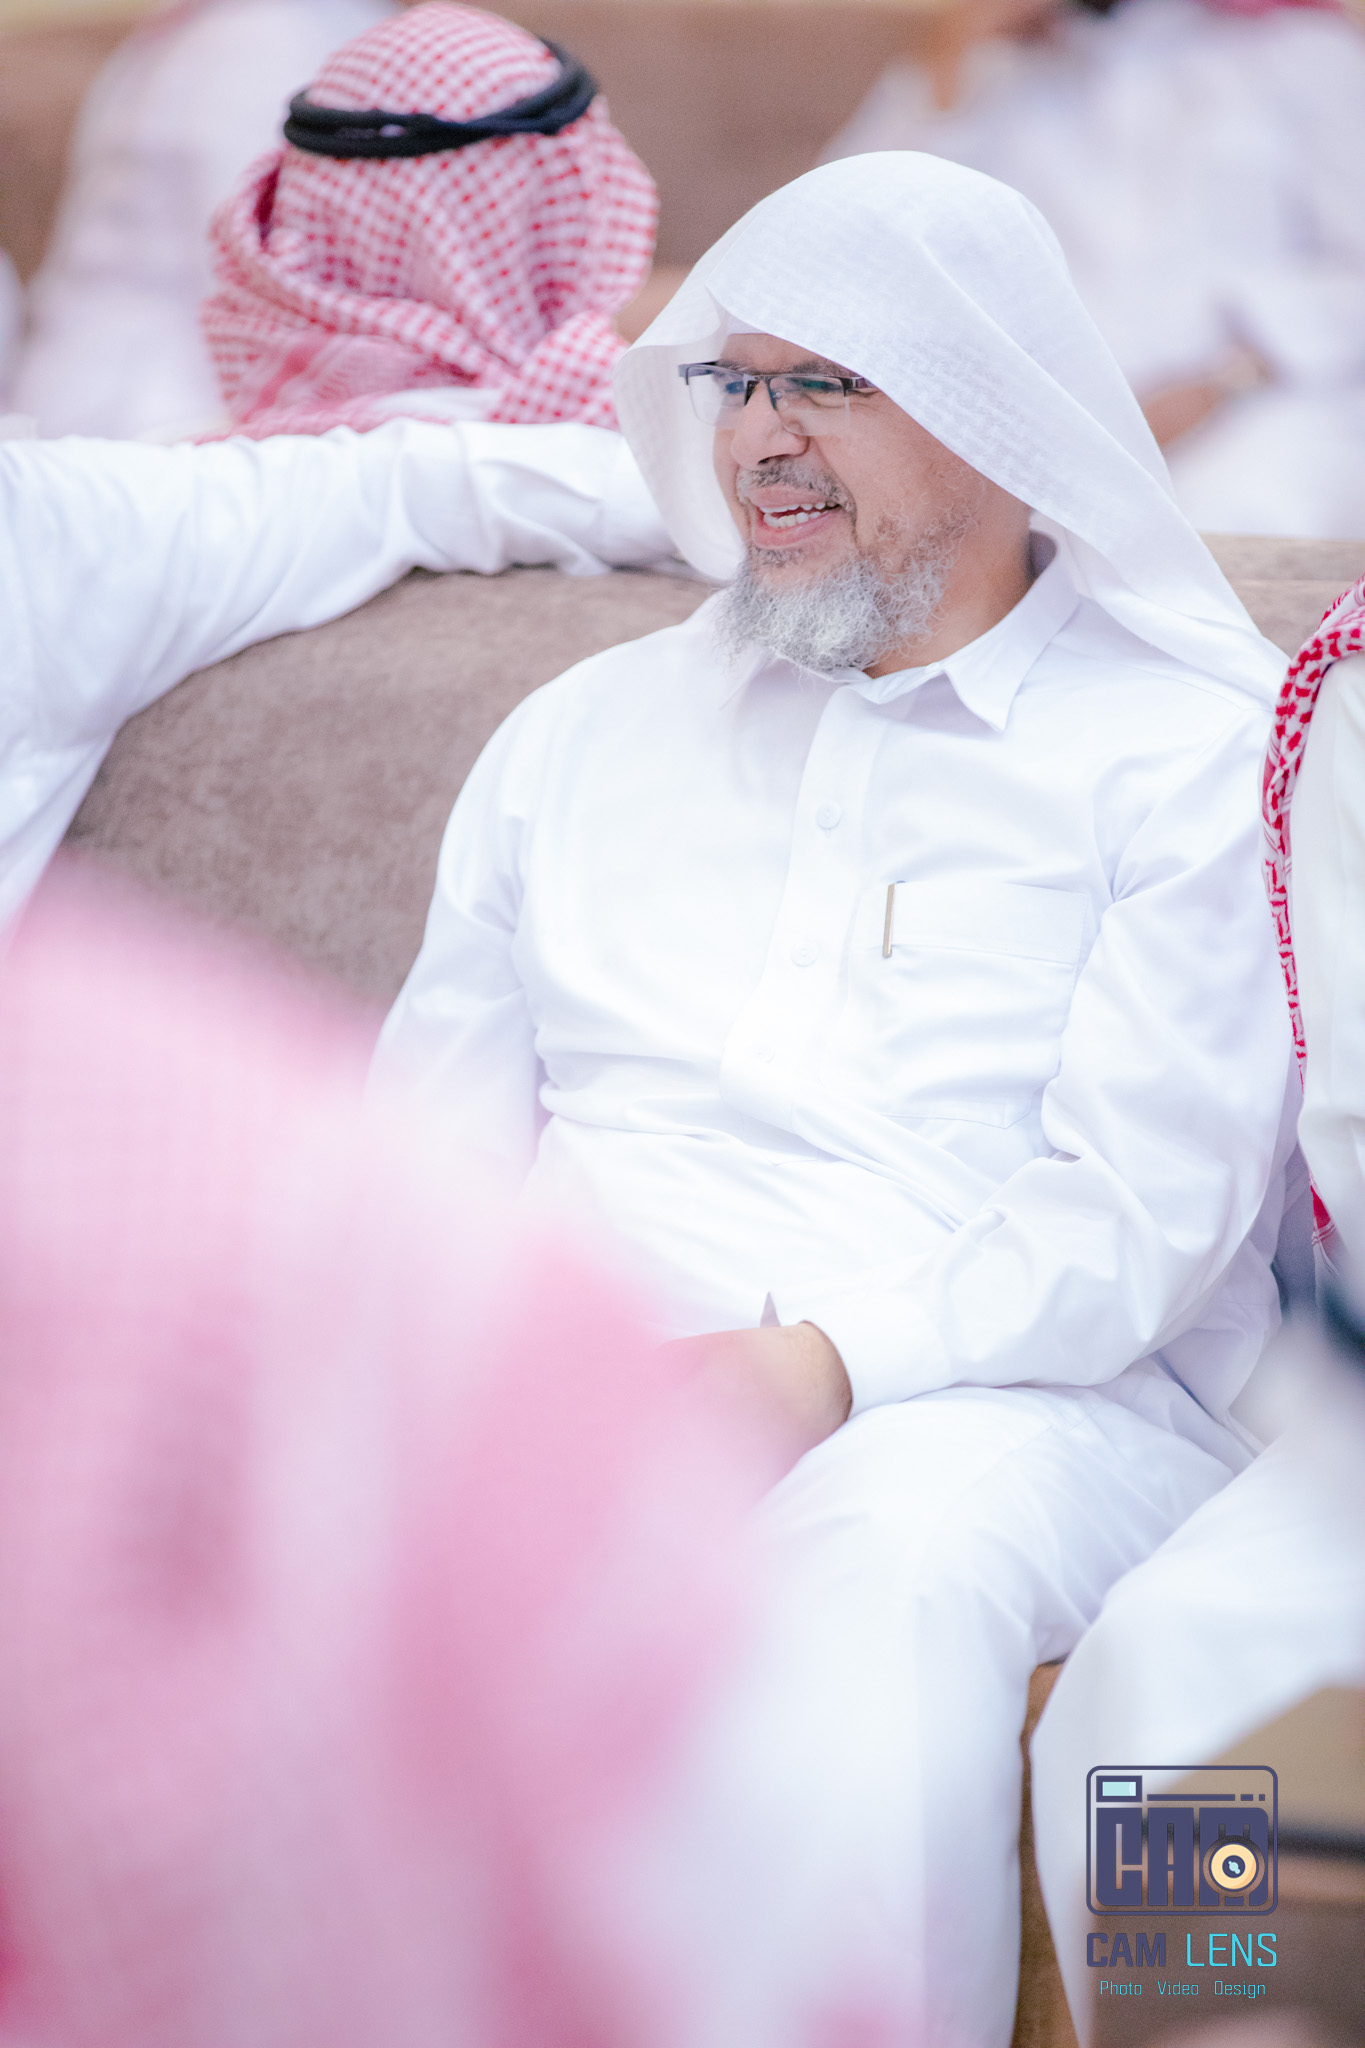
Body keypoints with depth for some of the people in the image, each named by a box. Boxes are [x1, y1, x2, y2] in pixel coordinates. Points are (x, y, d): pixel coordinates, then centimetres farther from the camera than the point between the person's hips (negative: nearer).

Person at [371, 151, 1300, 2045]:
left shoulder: (1191, 753, 9)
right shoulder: (587, 730, 26)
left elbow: (1143, 1203, -3)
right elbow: (442, 1097, 19)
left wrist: (827, 1368, -19)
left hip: (997, 1392, -3)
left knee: (894, 1566, -41)